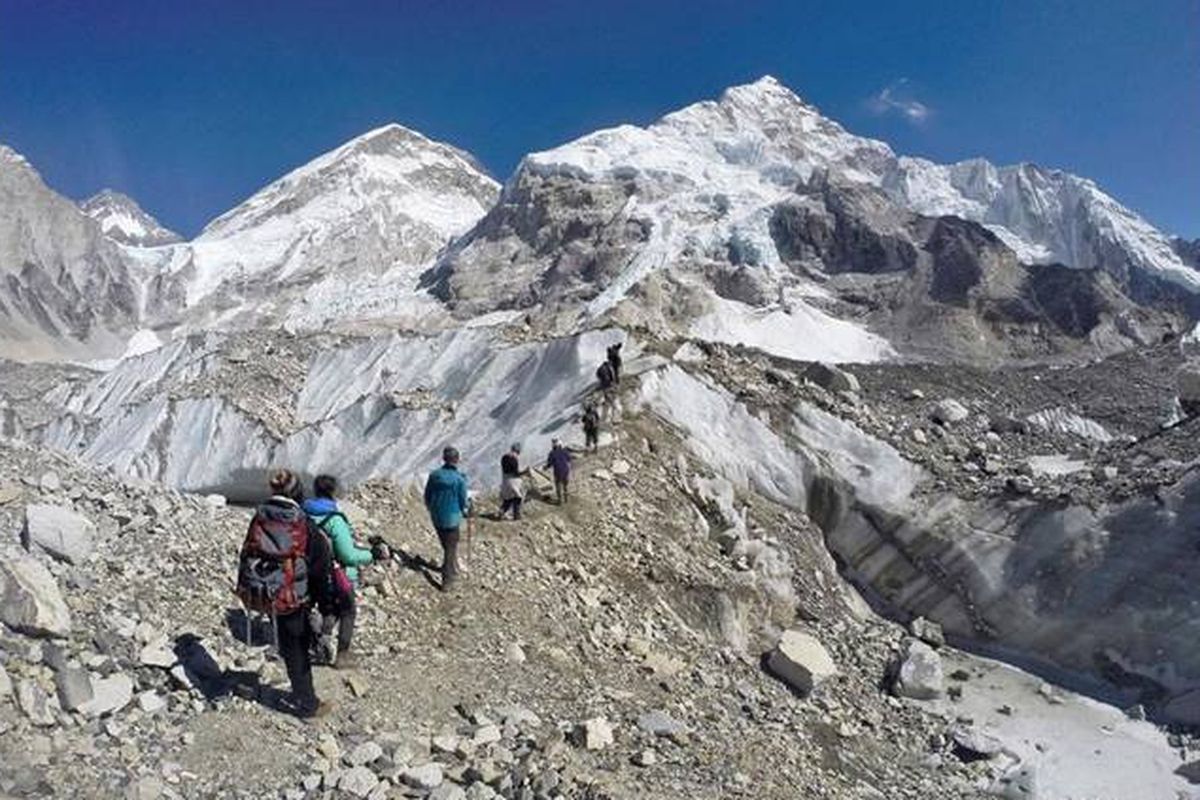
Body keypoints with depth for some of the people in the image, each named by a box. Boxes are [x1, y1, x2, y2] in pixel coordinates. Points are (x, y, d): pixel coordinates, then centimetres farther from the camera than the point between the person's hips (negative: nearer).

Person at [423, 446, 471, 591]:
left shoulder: (434, 475, -7)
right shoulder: (459, 479, -19)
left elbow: (427, 497, 3)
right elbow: (463, 502, -11)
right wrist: (466, 509, 12)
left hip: (436, 517, 5)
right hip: (452, 518, -4)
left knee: (446, 545, 24)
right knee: (451, 548, 7)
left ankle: (452, 569, 42)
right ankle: (446, 582, 7)